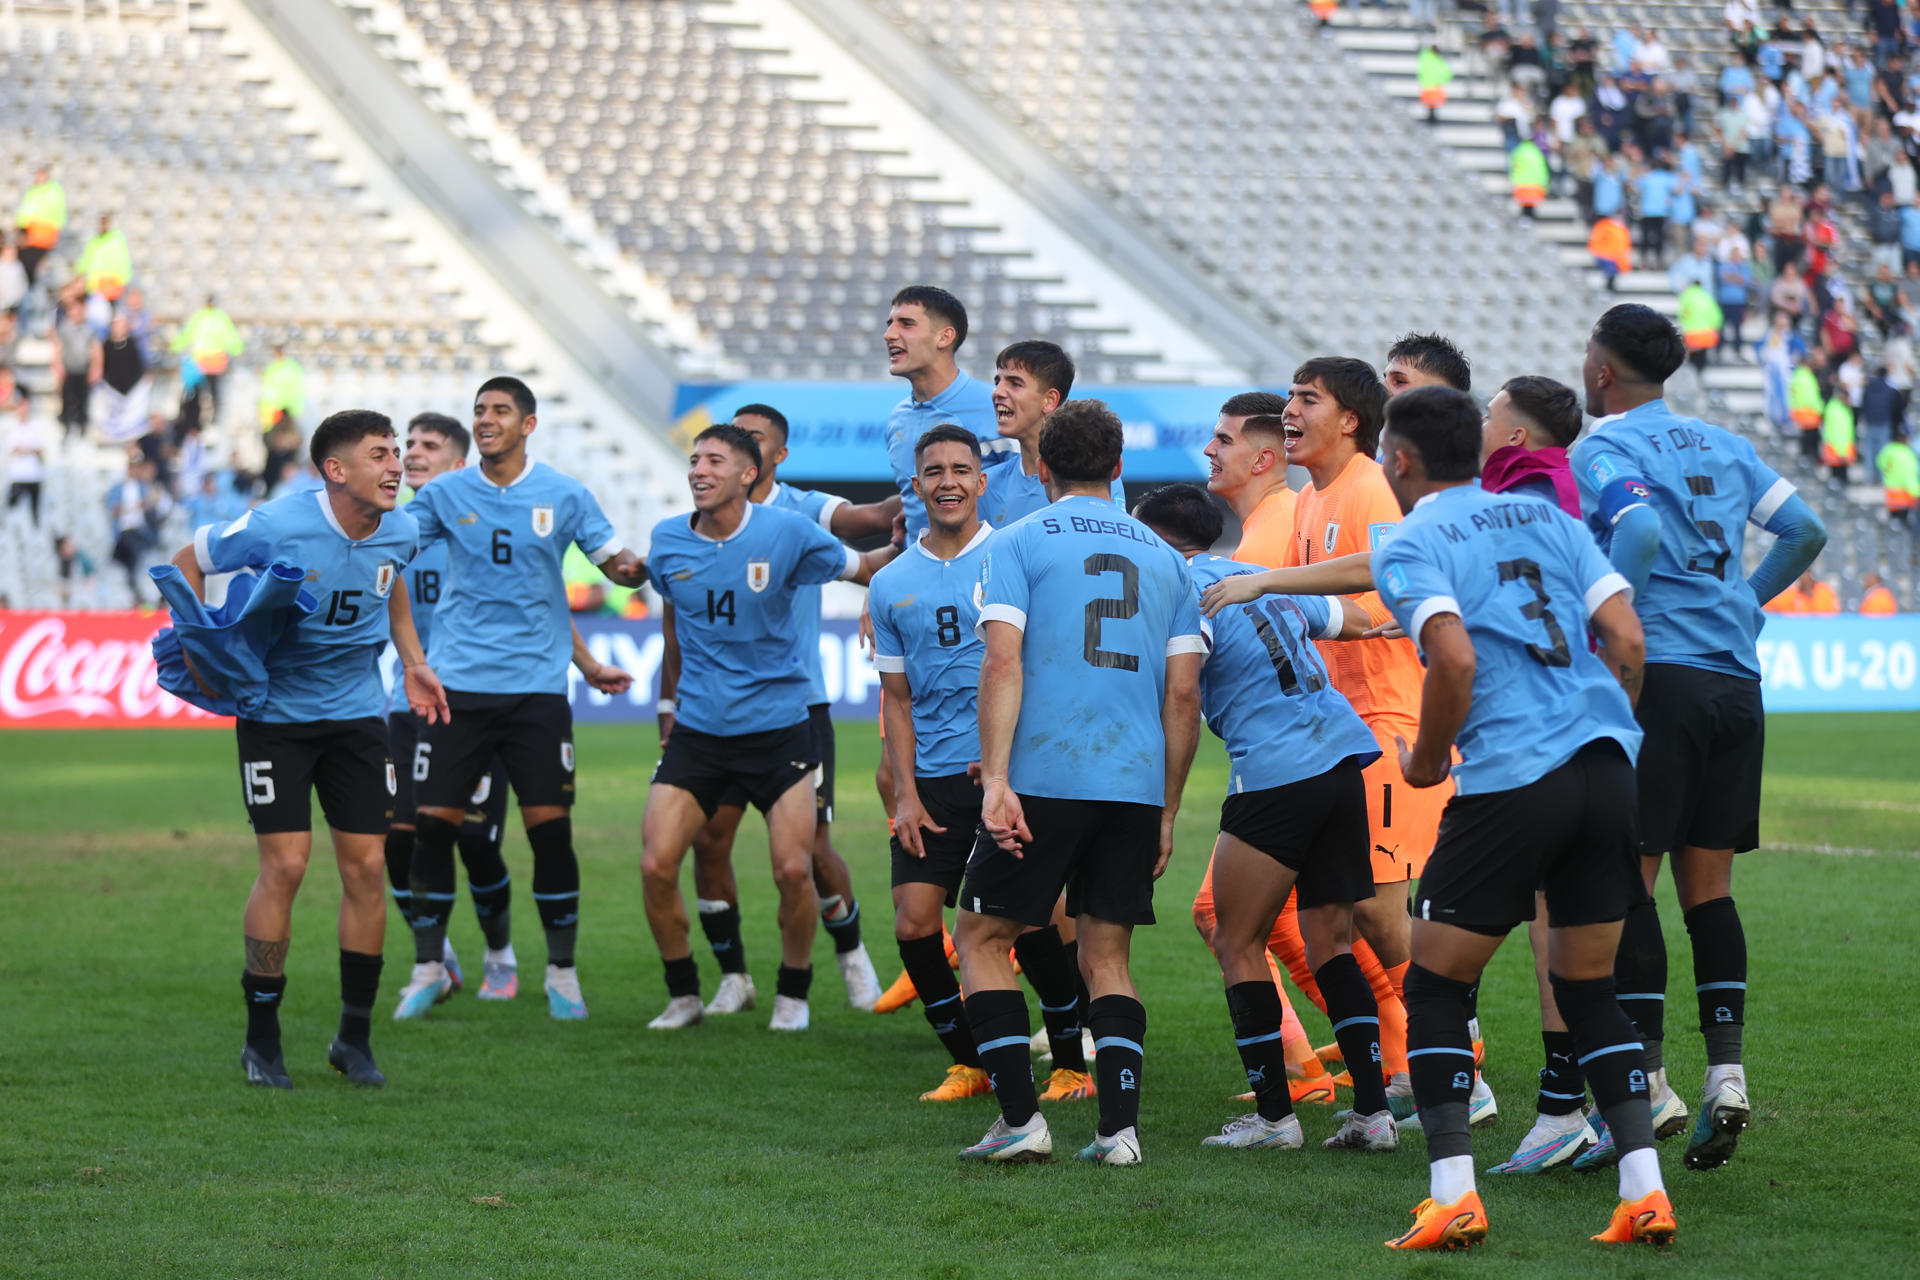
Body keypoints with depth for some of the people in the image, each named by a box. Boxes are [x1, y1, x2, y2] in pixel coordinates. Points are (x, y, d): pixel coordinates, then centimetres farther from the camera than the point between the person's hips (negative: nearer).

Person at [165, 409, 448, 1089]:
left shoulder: (399, 533, -4)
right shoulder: (277, 527, -20)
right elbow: (187, 564, -5)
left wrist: (413, 663, 14)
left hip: (357, 713, 4)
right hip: (276, 712, -4)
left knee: (366, 866, 0)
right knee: (284, 865, -10)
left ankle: (355, 1038, 12)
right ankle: (262, 1040, 4)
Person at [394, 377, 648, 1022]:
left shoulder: (564, 496, 3)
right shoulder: (447, 494, 5)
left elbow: (616, 560, 6)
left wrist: (631, 568, -16)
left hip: (537, 685, -1)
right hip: (458, 682, 1)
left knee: (549, 826, -4)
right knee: (433, 823, -4)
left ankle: (562, 971, 10)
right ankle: (428, 967, 10)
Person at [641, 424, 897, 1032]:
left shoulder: (787, 532, -8)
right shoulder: (668, 541, 1)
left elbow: (864, 568, 6)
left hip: (778, 726, -2)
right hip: (697, 727, 2)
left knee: (793, 870, -10)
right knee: (656, 866, -9)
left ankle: (793, 994, 14)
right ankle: (683, 994, 12)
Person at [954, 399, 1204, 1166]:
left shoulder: (1018, 544, 2)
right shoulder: (1164, 558, 15)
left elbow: (1003, 663, -10)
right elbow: (1183, 693, 11)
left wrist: (995, 779, -15)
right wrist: (1166, 814, 16)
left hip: (1043, 779, -4)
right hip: (1136, 786, 4)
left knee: (982, 937, 8)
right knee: (1106, 955, 11)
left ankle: (1020, 1118, -1)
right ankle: (1120, 1127, -2)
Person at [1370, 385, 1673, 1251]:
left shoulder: (1410, 545, 1)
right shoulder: (1549, 520, 18)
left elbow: (1455, 660, -15)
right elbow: (1627, 640, 9)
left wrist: (1425, 762, 1)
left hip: (1510, 782, -6)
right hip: (1607, 765, 6)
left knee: (1435, 985, 7)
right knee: (1587, 987, 16)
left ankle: (1453, 1196, -2)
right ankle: (1645, 1191, 5)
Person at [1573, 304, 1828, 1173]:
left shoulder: (1601, 453, -4)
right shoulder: (1723, 448, 16)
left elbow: (1640, 532, -22)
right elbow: (1805, 532, 18)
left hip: (1658, 678, -6)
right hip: (1736, 684, 6)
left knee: (1628, 882, -3)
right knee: (1708, 884, 10)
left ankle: (1647, 1084, -6)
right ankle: (1727, 1072, 3)